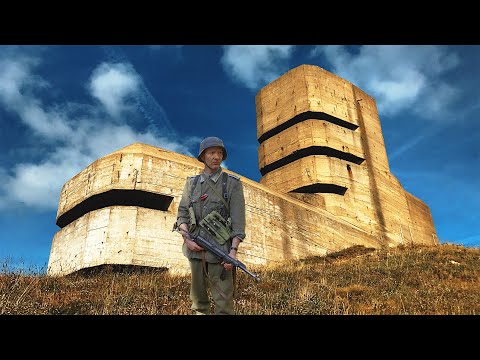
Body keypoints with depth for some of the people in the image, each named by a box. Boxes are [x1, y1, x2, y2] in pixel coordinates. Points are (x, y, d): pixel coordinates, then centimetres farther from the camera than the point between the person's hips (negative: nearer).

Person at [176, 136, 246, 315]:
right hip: (195, 247, 4)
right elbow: (182, 214, 8)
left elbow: (238, 221, -5)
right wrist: (187, 239, -8)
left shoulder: (232, 183, 0)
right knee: (197, 295, 14)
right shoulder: (192, 183, 11)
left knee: (223, 299, -4)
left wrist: (233, 251, -15)